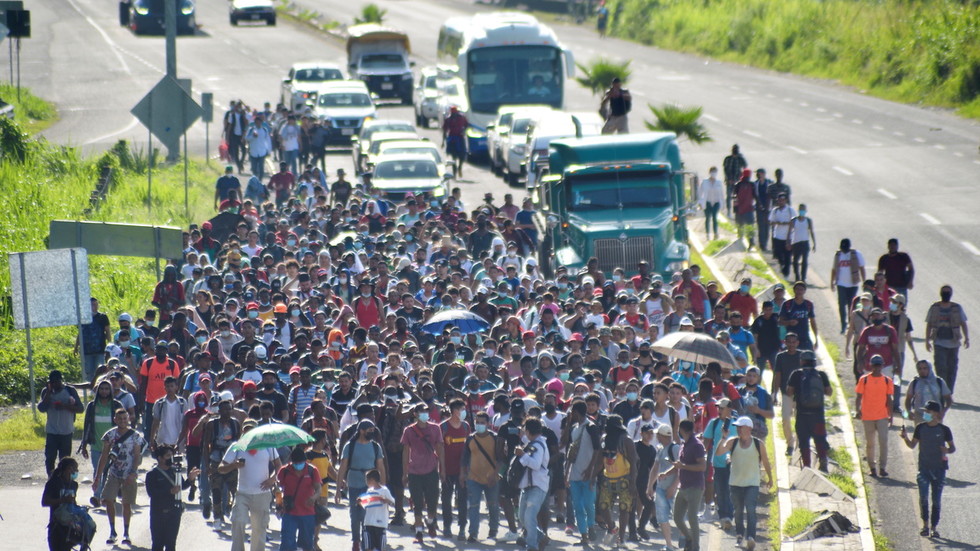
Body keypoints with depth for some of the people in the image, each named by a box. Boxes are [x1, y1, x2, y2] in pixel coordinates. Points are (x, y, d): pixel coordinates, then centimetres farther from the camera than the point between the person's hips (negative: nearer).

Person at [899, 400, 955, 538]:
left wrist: (947, 450, -18)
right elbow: (912, 445, 8)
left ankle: (934, 527, 11)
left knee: (936, 498, 2)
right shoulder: (920, 428, 2)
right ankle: (925, 524, 2)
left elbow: (953, 447, 4)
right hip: (924, 467, 1)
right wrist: (905, 438, -12)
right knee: (923, 496, -11)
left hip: (939, 468, -1)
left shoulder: (944, 430, -3)